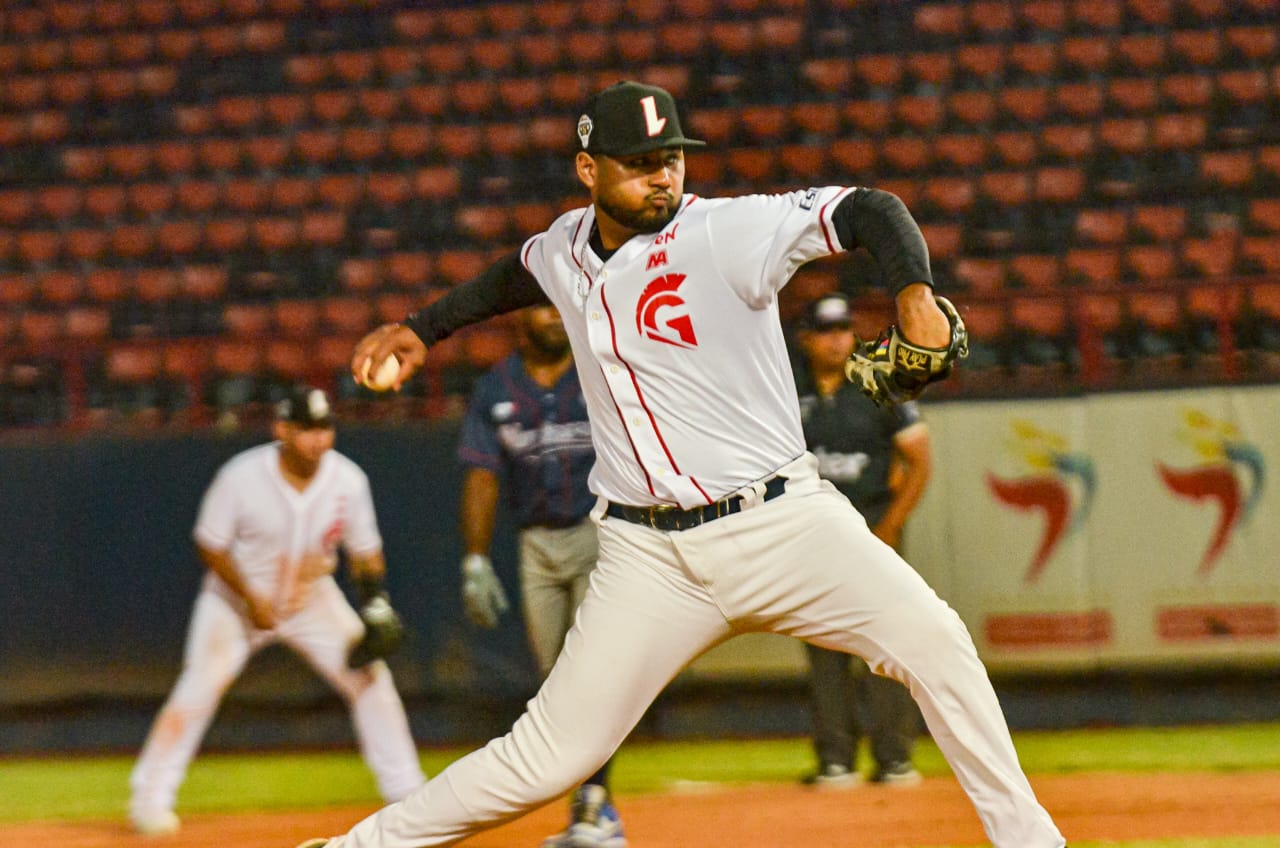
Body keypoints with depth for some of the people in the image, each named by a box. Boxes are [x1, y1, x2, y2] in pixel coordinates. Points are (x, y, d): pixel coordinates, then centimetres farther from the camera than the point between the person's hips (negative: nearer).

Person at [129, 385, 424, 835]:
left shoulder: (347, 479, -15)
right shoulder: (241, 477, -24)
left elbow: (365, 551, -3)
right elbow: (210, 545, -14)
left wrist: (375, 599, -20)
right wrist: (251, 600, -22)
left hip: (313, 597, 3)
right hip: (238, 596, -3)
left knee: (369, 676, -6)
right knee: (199, 688, -16)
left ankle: (407, 793, 6)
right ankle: (150, 797, -5)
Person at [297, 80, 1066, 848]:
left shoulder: (726, 232, -10)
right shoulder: (568, 247, 7)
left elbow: (868, 210, -20)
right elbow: (519, 275, 33)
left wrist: (915, 293, -37)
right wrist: (424, 328, 30)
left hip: (784, 522, -3)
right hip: (649, 554, 3)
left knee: (931, 639, -24)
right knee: (548, 760, -2)